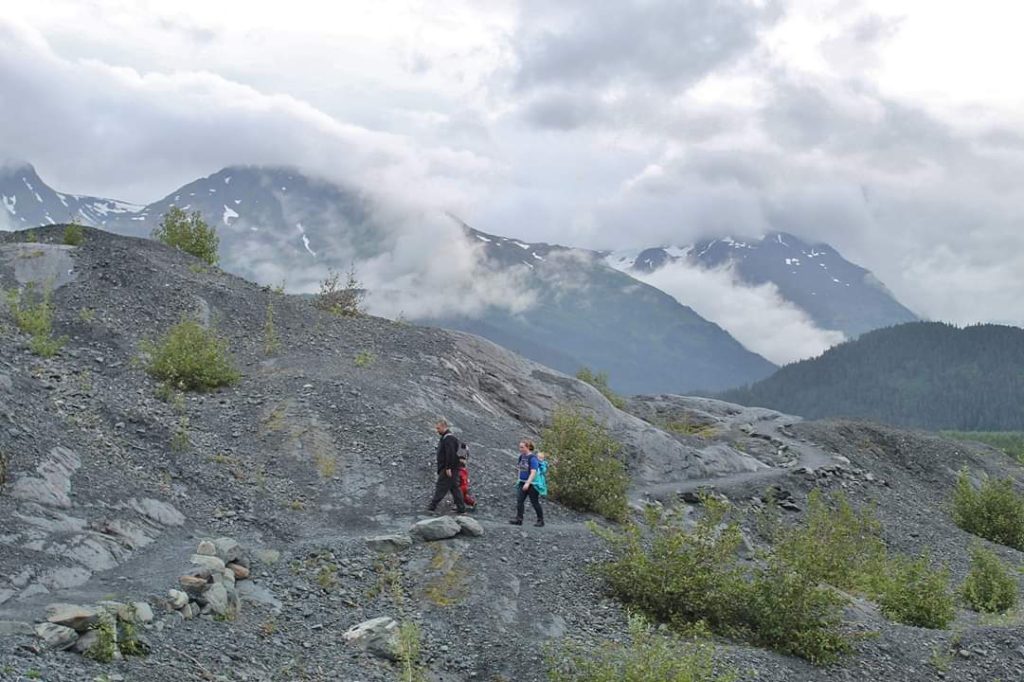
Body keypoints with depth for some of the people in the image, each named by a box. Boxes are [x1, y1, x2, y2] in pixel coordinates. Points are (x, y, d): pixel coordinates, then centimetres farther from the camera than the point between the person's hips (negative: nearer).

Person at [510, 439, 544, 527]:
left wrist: (527, 483, -32)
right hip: (522, 483, 7)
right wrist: (519, 480, 20)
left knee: (535, 502, 3)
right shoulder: (521, 457, 7)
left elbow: (533, 472, -24)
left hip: (531, 484, -7)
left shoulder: (532, 458, -17)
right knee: (519, 501, -5)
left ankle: (540, 520, 15)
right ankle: (519, 519, -6)